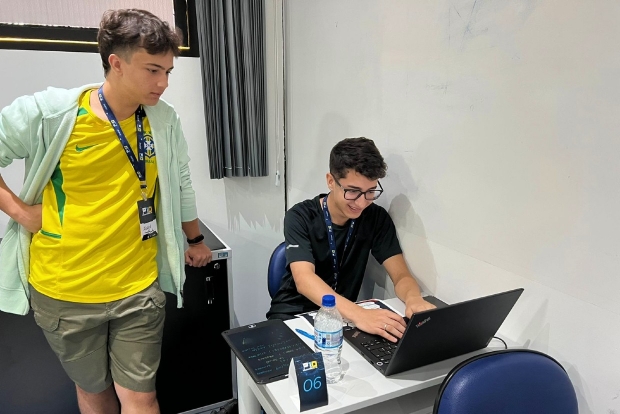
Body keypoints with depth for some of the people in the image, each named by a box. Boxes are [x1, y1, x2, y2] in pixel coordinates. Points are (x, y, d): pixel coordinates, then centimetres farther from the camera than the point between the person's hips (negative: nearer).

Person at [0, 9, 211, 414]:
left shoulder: (166, 120, -3)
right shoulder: (48, 112, -12)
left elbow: (181, 183, 11)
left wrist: (195, 239, 20)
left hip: (139, 287, 1)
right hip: (64, 290, 0)